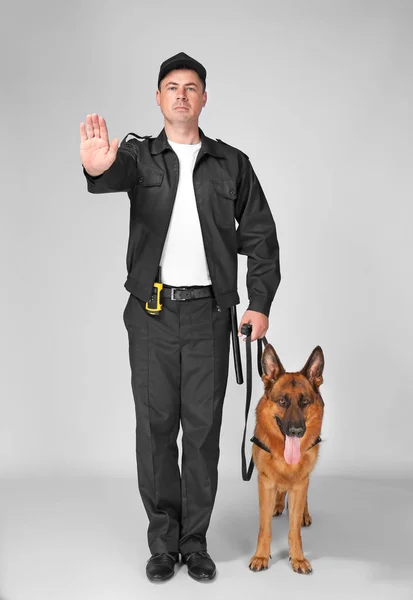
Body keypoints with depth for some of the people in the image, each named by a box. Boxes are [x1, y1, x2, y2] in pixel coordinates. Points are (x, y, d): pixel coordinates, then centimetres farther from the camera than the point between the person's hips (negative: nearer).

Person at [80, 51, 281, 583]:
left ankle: (195, 541, 16)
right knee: (155, 427, 4)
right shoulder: (139, 155, 5)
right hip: (151, 313, 0)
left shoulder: (232, 164, 8)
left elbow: (260, 236, 8)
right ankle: (162, 541, 17)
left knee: (203, 428, 4)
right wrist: (97, 169, -46)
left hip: (208, 312, 0)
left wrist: (260, 303, -2)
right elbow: (117, 171, -20)